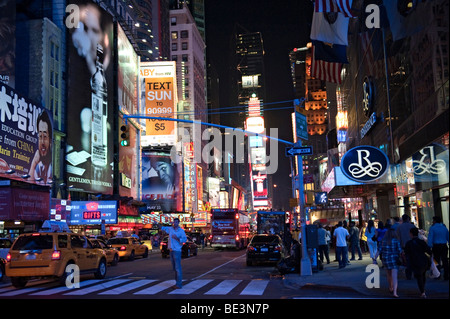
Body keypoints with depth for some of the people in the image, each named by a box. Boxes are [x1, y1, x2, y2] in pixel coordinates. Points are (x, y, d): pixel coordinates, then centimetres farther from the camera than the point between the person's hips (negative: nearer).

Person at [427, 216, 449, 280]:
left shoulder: (432, 228, -5)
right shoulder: (444, 227, 8)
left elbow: (430, 238, -10)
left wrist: (429, 247, -9)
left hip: (436, 246, -3)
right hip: (444, 246, 3)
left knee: (437, 261, 8)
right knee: (445, 261, 4)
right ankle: (446, 277, 3)